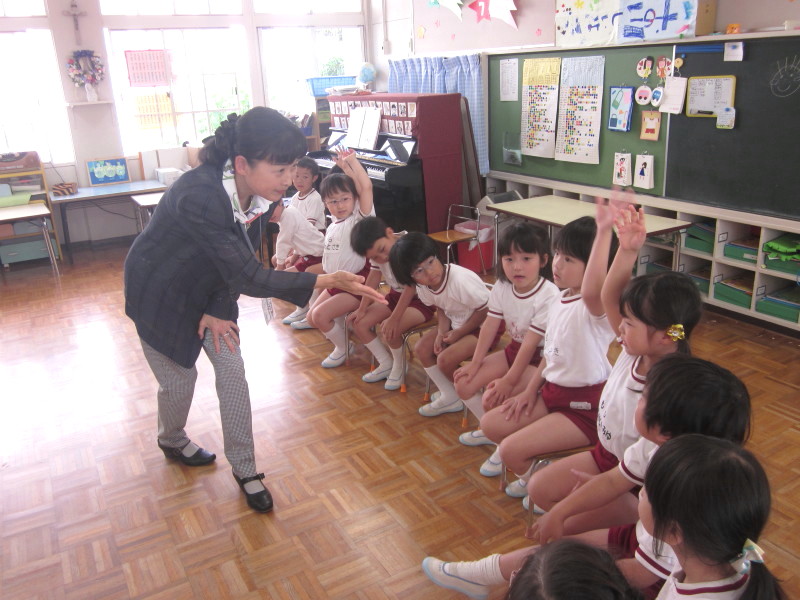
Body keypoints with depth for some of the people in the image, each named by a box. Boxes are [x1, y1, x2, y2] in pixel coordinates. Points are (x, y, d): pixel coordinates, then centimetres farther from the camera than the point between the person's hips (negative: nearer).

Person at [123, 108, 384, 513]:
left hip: (208, 286, 5)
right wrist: (329, 281, -43)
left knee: (232, 371, -1)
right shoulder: (200, 195, -41)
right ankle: (171, 441, 43)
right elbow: (250, 278, -40)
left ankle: (244, 468, 15)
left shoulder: (250, 191, -18)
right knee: (179, 379, 9)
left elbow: (234, 258, -6)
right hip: (160, 293, -5)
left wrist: (215, 310, -15)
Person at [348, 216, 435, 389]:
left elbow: (411, 286, -31)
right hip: (396, 295, 8)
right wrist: (362, 309, -2)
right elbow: (373, 278, 2)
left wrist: (394, 318, -33)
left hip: (422, 299, -7)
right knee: (359, 323, -5)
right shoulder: (376, 252, -7)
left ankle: (398, 366, 0)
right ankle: (386, 364, 10)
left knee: (389, 328, -29)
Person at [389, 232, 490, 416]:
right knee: (422, 348, 0)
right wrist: (441, 333, -12)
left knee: (445, 359, -19)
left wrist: (458, 333, -17)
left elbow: (484, 310, -22)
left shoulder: (461, 280, -33)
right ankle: (449, 397, 11)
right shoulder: (423, 289, -10)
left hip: (485, 325, -8)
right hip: (457, 323, 8)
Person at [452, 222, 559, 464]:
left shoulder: (548, 296, -27)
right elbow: (490, 326, -1)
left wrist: (509, 380, -24)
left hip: (540, 358, -7)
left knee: (493, 397, -24)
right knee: (463, 384, 0)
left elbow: (531, 342, -26)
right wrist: (475, 363, -3)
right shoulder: (502, 287, -7)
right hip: (514, 348, 8)